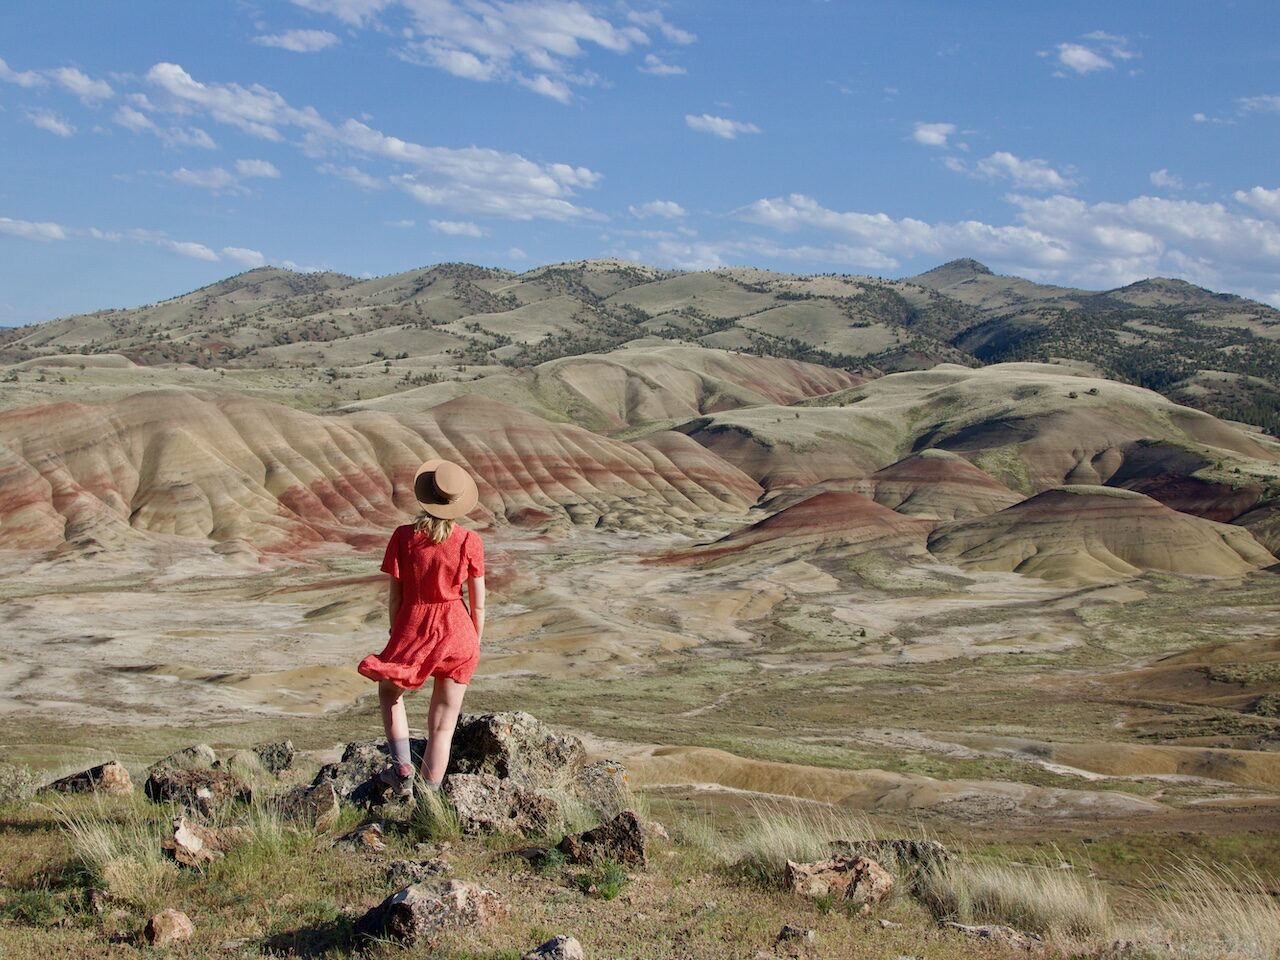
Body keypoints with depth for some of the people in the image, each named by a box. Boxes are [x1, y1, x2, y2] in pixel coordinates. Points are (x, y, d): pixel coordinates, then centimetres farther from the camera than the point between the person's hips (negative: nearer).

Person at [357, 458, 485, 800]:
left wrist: (398, 638, 12)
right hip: (458, 635, 0)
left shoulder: (404, 537, -8)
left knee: (389, 692, 30)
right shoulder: (469, 542, -7)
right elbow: (478, 603, -1)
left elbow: (394, 597, -3)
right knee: (442, 726, 10)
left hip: (412, 630, 0)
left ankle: (402, 767, 18)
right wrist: (475, 644, 13)